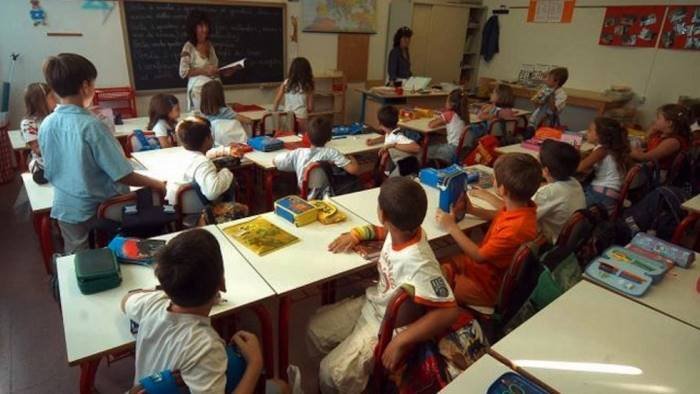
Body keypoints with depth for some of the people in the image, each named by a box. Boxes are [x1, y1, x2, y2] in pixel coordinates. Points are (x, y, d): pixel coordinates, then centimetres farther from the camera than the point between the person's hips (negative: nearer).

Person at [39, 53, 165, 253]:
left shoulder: (46, 125, -5)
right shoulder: (91, 125, -24)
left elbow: (50, 172, 8)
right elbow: (122, 175, -22)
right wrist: (158, 184, -9)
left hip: (66, 208, 5)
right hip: (101, 208, -5)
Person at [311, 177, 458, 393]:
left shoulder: (418, 263, -38)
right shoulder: (405, 229, -15)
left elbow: (448, 311, -35)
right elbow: (383, 230, 11)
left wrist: (401, 342, -32)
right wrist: (357, 233, -5)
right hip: (372, 304, 8)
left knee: (332, 373, -15)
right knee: (317, 328, 13)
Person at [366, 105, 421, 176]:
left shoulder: (398, 137, -27)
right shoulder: (391, 133, -3)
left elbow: (417, 148, -45)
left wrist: (392, 145, -44)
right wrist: (374, 140, 7)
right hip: (398, 166, 8)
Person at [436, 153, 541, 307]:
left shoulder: (517, 229, -35)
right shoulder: (521, 206, -9)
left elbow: (479, 256, -23)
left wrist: (451, 227, -16)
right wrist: (472, 210, 5)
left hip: (487, 285, -8)